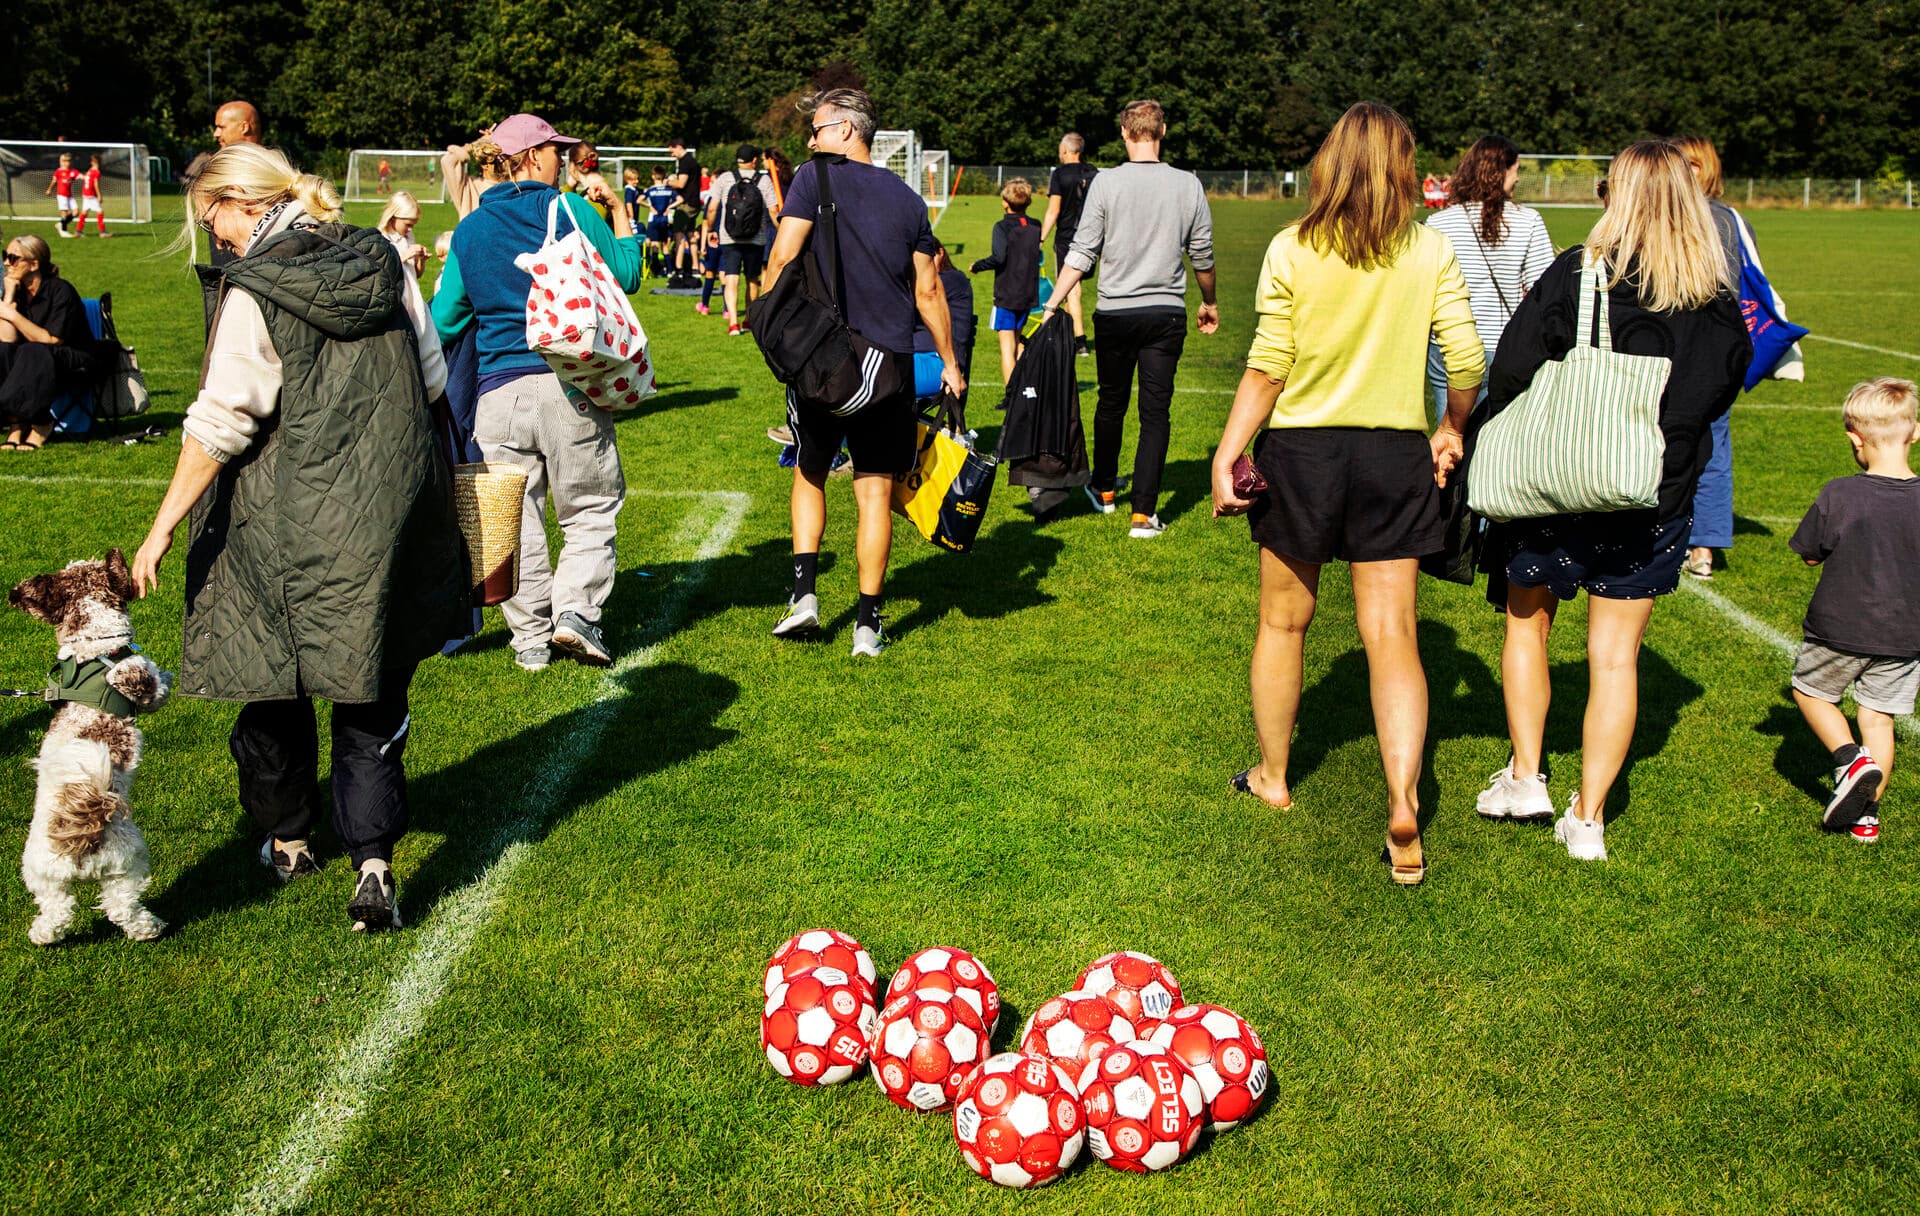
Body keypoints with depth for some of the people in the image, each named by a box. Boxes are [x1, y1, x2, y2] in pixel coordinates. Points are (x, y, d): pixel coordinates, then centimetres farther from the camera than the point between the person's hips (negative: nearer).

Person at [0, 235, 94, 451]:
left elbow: (52, 341, -21)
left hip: (75, 366, -5)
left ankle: (42, 424, -18)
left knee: (33, 352, -34)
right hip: (32, 366, 5)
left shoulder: (61, 291, -14)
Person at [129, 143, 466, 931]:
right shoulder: (380, 262, 3)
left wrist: (163, 526, -9)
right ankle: (373, 862, -2)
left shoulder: (255, 289, -13)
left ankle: (287, 840, 32)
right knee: (370, 690, 8)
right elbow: (432, 378, 10)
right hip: (393, 505, 5)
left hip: (290, 522, -4)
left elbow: (221, 423, -15)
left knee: (272, 678, 16)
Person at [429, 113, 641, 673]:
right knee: (591, 510, 10)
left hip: (498, 393, 3)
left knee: (515, 521, 11)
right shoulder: (569, 210, -1)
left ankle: (531, 637, 14)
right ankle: (574, 611, -5)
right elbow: (626, 275, 6)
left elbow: (444, 318, 12)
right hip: (569, 383, -3)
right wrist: (619, 211, 16)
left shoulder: (469, 231, 10)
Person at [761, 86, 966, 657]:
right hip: (890, 363, 2)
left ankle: (803, 593, 6)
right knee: (876, 491, 5)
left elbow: (783, 254, -12)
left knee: (809, 474, 17)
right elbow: (928, 290, 10)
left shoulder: (817, 176, -1)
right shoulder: (908, 198, 10)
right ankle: (867, 623, 5)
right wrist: (950, 363, 18)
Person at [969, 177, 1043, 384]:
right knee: (1016, 340, 23)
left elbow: (999, 258, -22)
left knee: (1007, 345, -4)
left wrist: (976, 266, -9)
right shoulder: (1035, 227, 6)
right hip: (1029, 295, 6)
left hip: (1007, 295, -6)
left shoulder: (1003, 227, -12)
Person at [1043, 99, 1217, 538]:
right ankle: (1144, 513, -1)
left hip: (1115, 313, 0)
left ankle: (1103, 490, 35)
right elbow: (1203, 257, 8)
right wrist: (1209, 303, 24)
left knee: (1111, 404, 17)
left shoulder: (1106, 183, -6)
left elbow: (1082, 253, -9)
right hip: (1167, 314, 0)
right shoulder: (1188, 186, -1)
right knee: (1156, 412, 2)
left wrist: (1052, 304, -5)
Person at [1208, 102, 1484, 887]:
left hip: (1302, 447, -1)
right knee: (1392, 636, 4)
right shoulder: (1431, 254, -3)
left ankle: (1272, 776, 31)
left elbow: (1267, 369, -10)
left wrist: (1227, 454, -5)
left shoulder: (1291, 250, -6)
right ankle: (1403, 802, -8)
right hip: (1395, 454, 1)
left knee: (1283, 622, 16)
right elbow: (1467, 362, -5)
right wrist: (1452, 430, 12)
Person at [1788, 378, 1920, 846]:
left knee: (1809, 691, 21)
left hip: (1838, 628, -3)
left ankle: (1851, 760, 0)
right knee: (1879, 718, 16)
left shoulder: (1839, 496, -20)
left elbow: (1810, 555, -7)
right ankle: (1867, 814, 19)